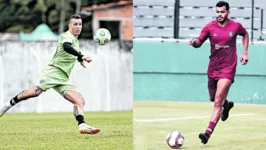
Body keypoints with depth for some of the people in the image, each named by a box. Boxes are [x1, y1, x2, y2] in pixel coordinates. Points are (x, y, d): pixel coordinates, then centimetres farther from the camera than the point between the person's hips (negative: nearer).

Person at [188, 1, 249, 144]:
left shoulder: (236, 26, -4)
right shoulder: (209, 27, -4)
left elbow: (245, 34, 17)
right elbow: (199, 42, 1)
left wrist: (245, 52, 8)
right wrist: (194, 42, -23)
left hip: (227, 69, -3)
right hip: (213, 68, 3)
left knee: (217, 102, -13)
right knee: (213, 98, 19)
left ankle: (208, 133, -18)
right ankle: (227, 104, 54)